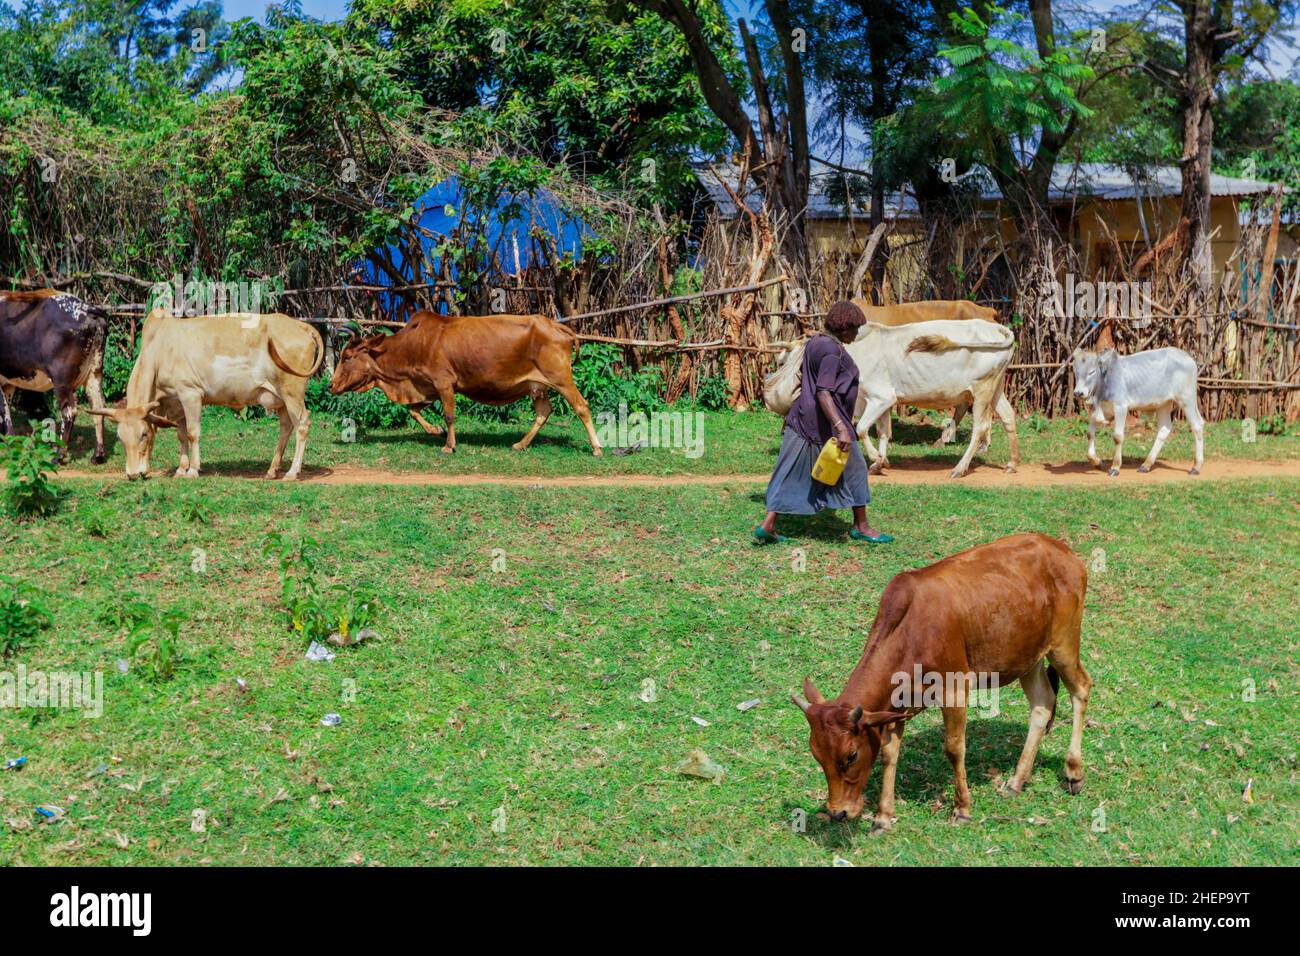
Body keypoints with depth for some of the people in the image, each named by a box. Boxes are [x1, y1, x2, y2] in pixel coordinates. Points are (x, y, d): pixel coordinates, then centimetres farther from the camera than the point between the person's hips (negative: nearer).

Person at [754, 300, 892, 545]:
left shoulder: (815, 342, 10)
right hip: (827, 421, -9)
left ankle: (768, 525, 3)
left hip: (803, 418, 9)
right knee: (854, 468, 8)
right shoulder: (833, 352, -20)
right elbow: (823, 393, -28)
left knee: (790, 472, 8)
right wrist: (841, 429, -34)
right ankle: (861, 526, 19)